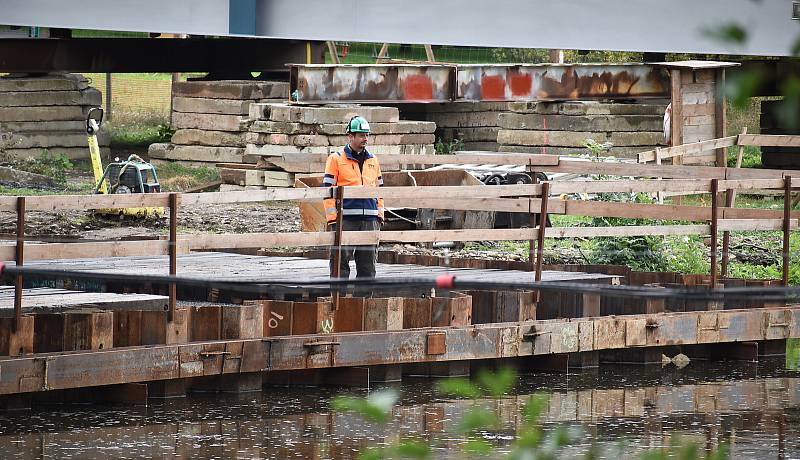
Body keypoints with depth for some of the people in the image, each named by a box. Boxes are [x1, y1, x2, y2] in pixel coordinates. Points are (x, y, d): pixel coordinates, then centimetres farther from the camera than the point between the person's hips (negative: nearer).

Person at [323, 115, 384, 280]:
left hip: (370, 220, 5)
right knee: (341, 261, -5)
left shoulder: (373, 161, 16)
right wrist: (332, 217, -10)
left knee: (368, 263, 6)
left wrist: (380, 214, 12)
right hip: (345, 220, -5)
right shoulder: (336, 159, 0)